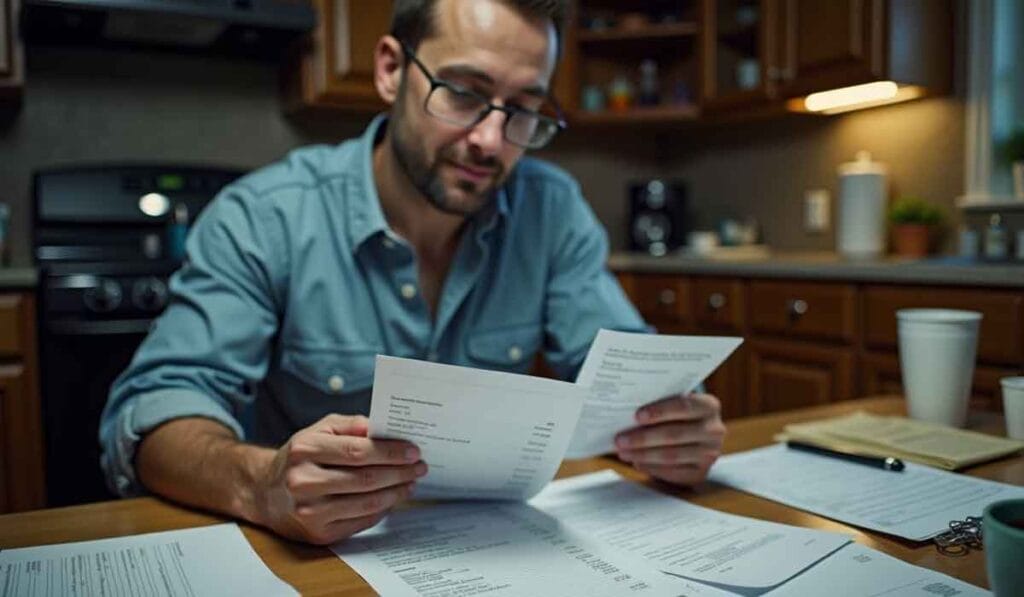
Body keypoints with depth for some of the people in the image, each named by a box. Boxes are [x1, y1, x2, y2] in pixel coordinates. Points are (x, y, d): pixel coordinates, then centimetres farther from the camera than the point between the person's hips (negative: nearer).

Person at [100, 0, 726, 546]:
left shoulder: (553, 210, -5)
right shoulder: (263, 219, -13)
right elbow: (153, 407, -18)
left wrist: (672, 428, -25)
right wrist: (259, 483, -39)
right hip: (306, 551, -1)